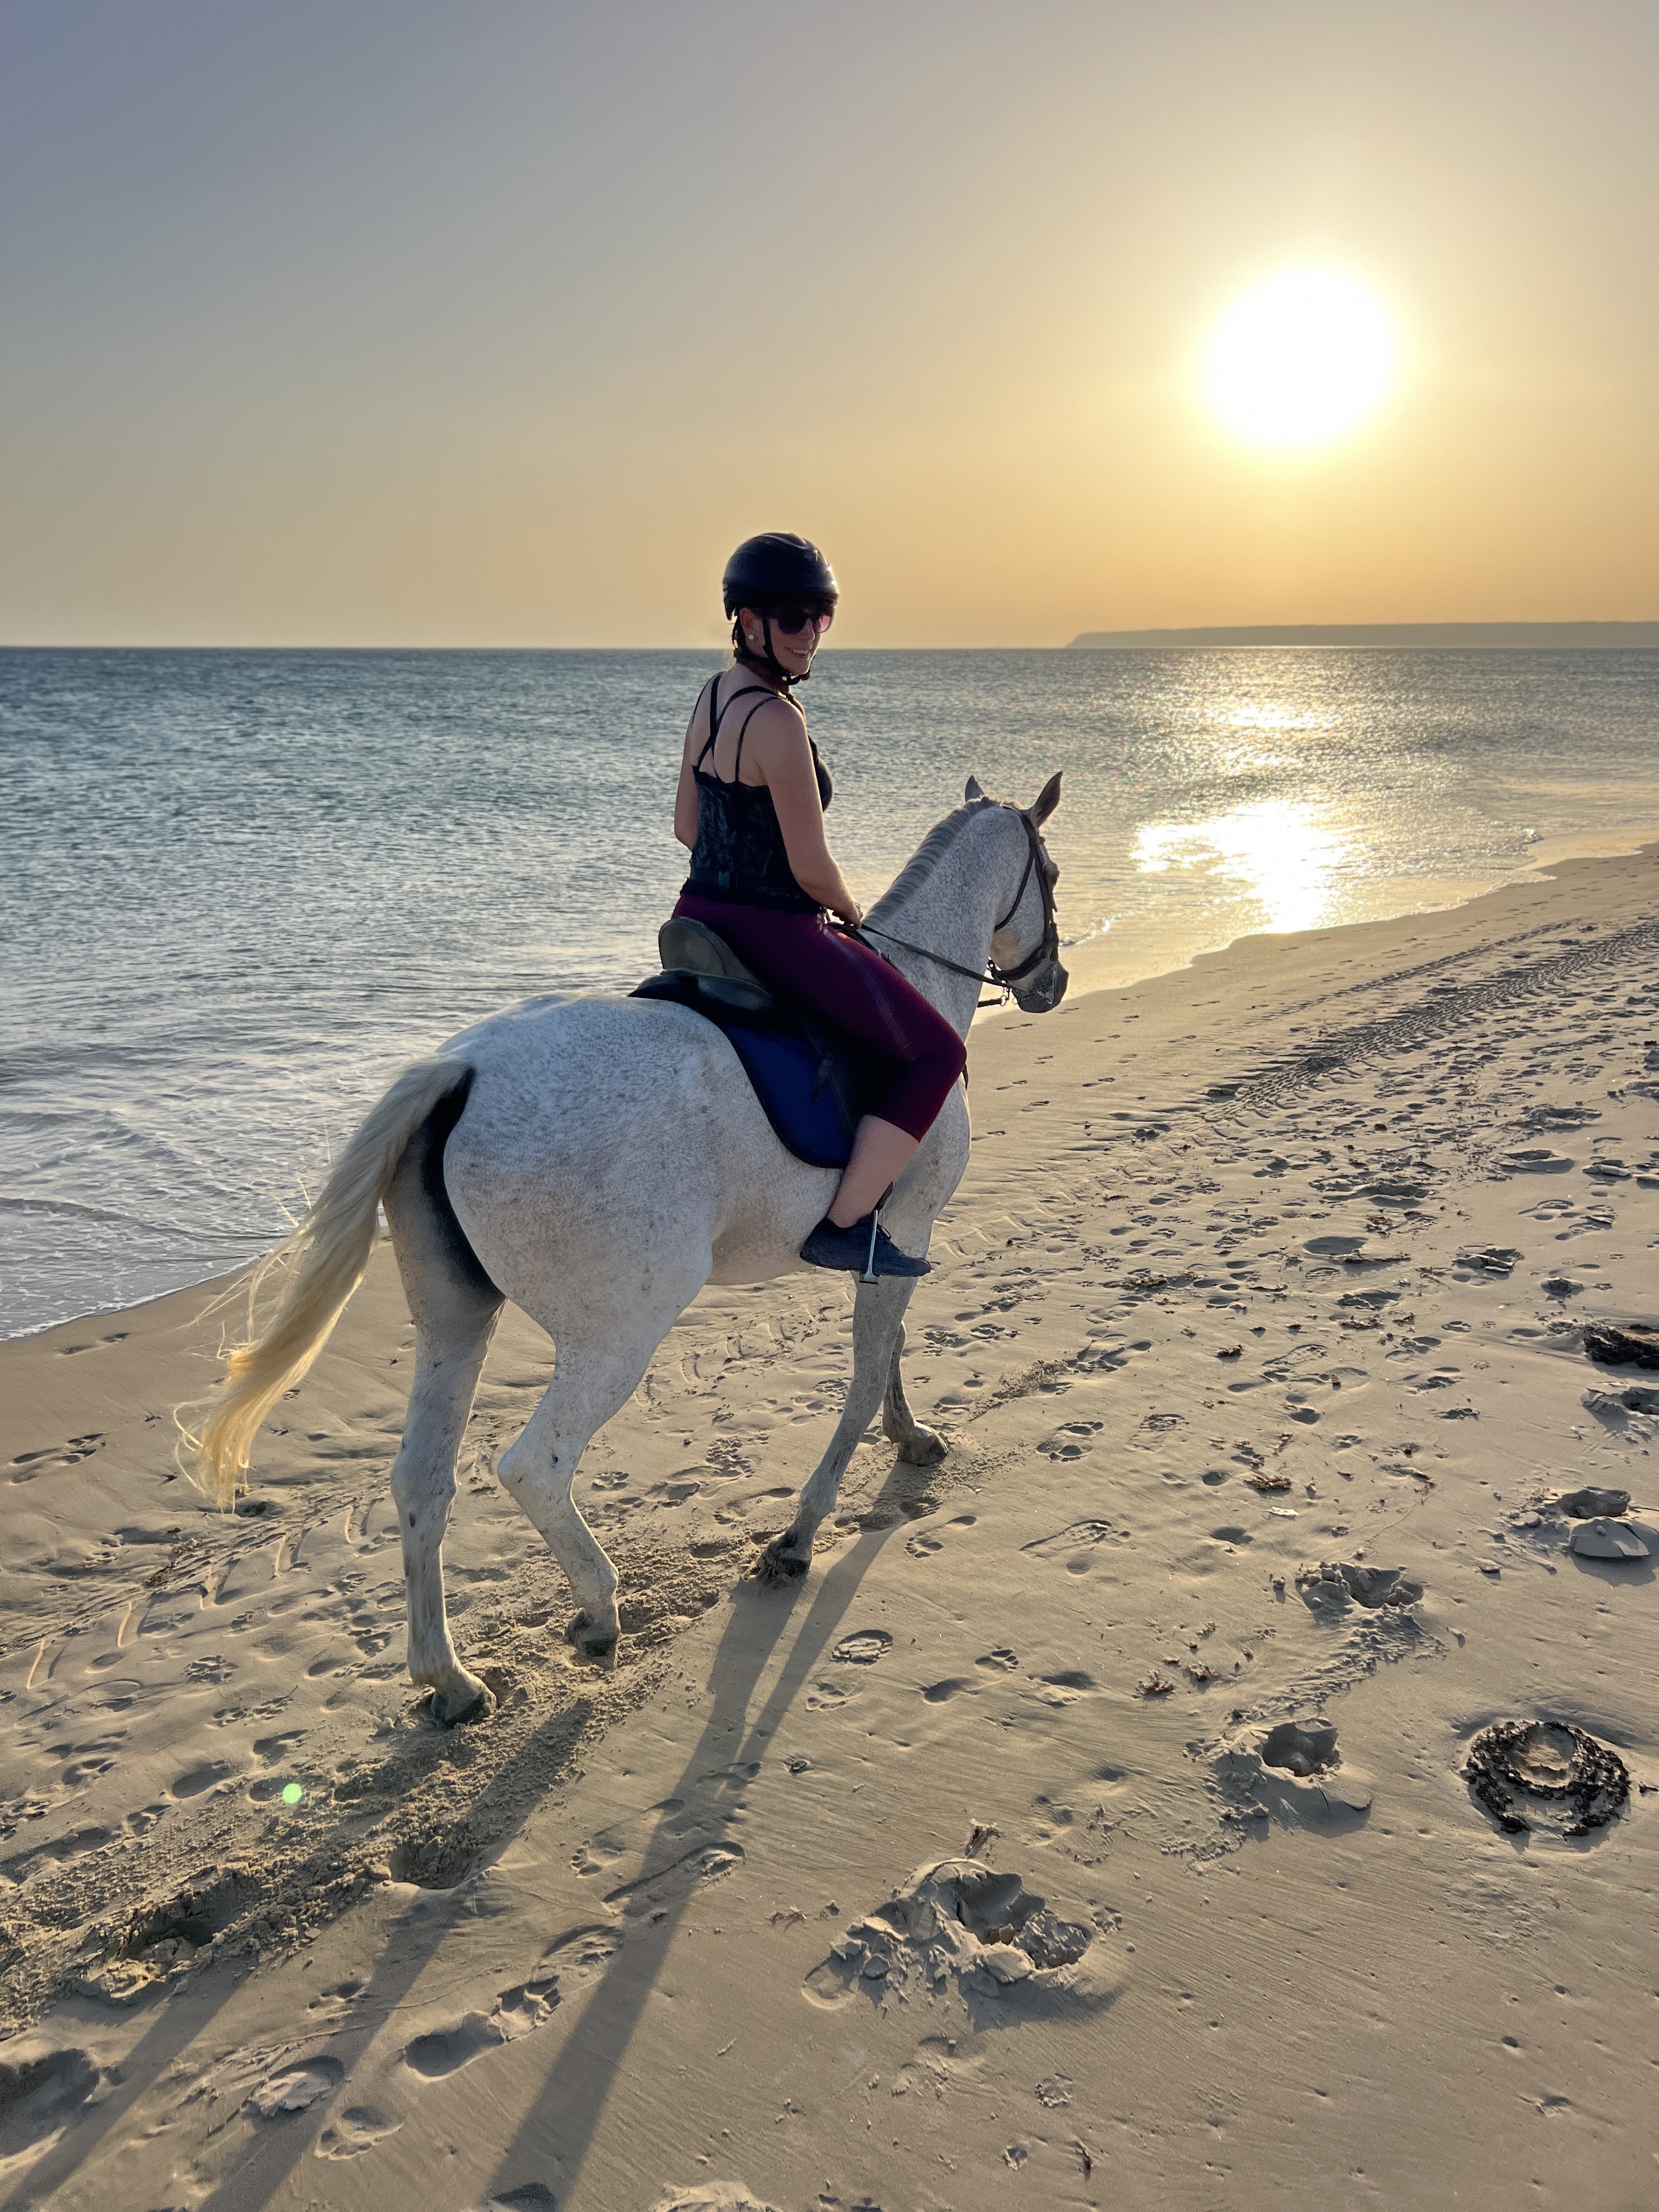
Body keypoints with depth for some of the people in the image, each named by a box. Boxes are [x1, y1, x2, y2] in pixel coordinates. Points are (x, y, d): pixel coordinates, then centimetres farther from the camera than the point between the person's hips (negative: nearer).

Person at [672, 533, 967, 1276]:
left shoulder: (711, 695, 7)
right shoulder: (776, 720, -22)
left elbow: (687, 826, 16)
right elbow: (811, 869, -19)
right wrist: (851, 910, 1)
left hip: (698, 916, 10)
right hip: (772, 932, -10)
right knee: (937, 1052, -2)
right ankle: (845, 1224, -7)